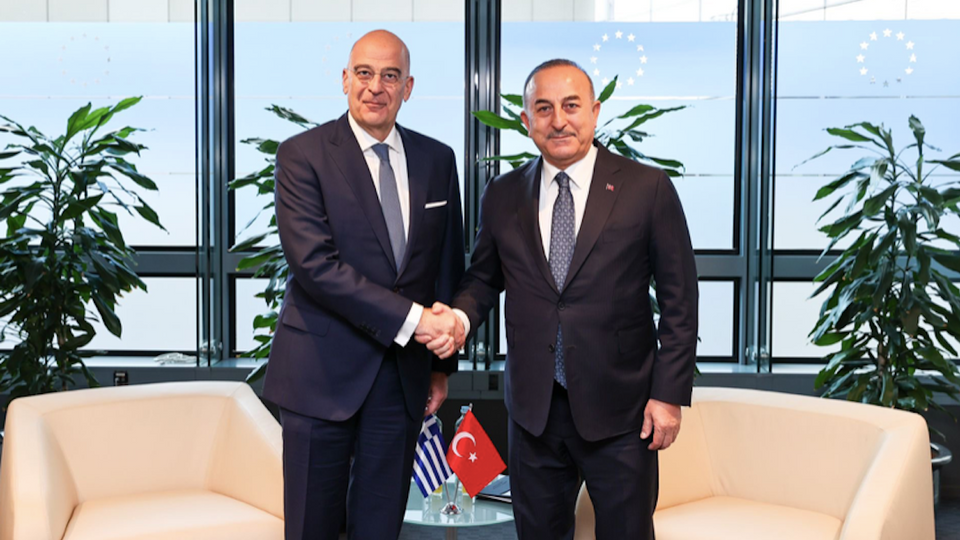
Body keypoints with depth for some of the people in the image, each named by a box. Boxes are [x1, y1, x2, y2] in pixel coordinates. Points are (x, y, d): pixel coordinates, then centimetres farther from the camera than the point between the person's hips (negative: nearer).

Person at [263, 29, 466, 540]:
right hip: (323, 371, -3)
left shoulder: (437, 159, 7)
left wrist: (442, 363, 12)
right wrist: (413, 318, -21)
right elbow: (314, 263, -18)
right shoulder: (302, 154, -7)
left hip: (404, 375, 4)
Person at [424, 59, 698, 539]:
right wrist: (460, 317, -9)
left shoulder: (647, 188, -5)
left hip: (620, 410, -2)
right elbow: (484, 278, 13)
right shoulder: (502, 195, 4)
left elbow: (679, 302, -3)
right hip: (533, 408, 3)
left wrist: (669, 394, -7)